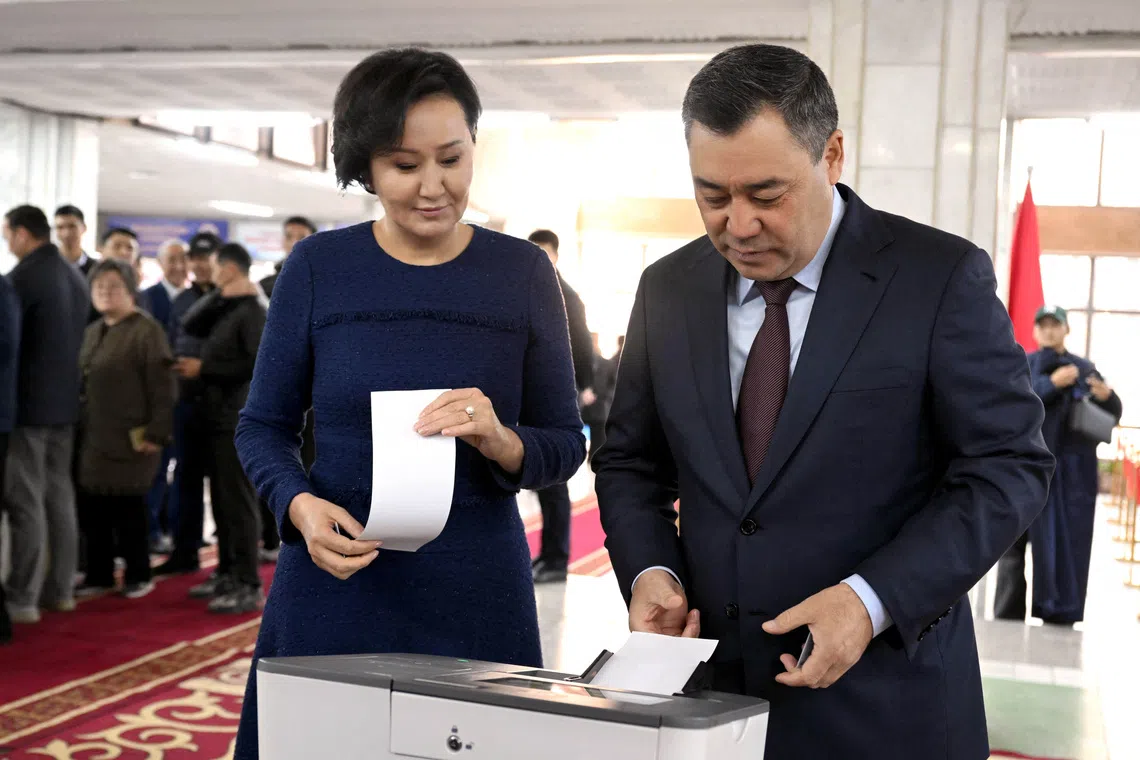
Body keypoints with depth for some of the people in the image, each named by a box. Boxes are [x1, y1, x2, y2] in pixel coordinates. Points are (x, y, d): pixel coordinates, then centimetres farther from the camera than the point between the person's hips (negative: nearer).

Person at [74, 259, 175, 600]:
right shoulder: (93, 331, 16)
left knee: (126, 508, 1)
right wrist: (78, 425, 15)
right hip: (91, 437, 7)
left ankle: (138, 575, 14)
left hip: (128, 438, -7)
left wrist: (156, 434, -18)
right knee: (92, 507, 8)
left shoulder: (147, 329, -9)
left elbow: (162, 387, -14)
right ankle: (99, 574, 19)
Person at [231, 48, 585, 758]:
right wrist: (301, 506, -15)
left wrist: (499, 440, -19)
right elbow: (264, 427, 5)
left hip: (478, 593, 1)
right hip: (332, 586, 0)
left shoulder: (522, 271, 0)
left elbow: (565, 445, 2)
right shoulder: (318, 267, -1)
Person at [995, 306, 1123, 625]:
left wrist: (1107, 396, -11)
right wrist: (1052, 383, -18)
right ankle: (1008, 617, 2)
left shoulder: (1085, 369, 13)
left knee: (1069, 542, -2)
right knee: (1014, 541, -3)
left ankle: (1059, 615, 2)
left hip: (1073, 470, 2)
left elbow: (1113, 414, 11)